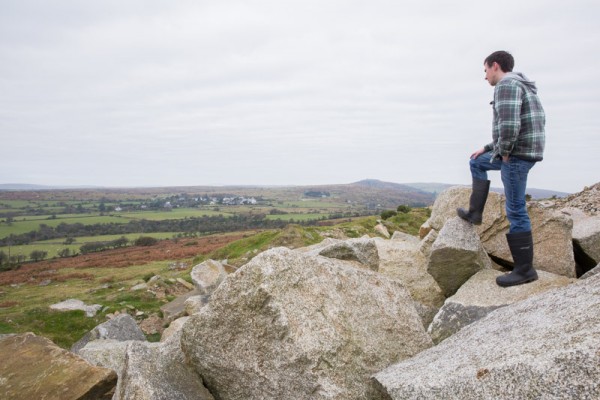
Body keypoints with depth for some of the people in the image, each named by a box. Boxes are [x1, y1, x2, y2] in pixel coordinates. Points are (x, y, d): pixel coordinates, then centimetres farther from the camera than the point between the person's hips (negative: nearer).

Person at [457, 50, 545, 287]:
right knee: (477, 162, 28)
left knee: (515, 211, -6)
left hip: (516, 155, -11)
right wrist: (489, 148, 24)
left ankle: (525, 270, 2)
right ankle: (475, 213, 27)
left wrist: (504, 151, -14)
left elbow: (509, 125, -28)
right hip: (516, 153, 11)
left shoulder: (507, 85, -13)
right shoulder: (519, 87, 21)